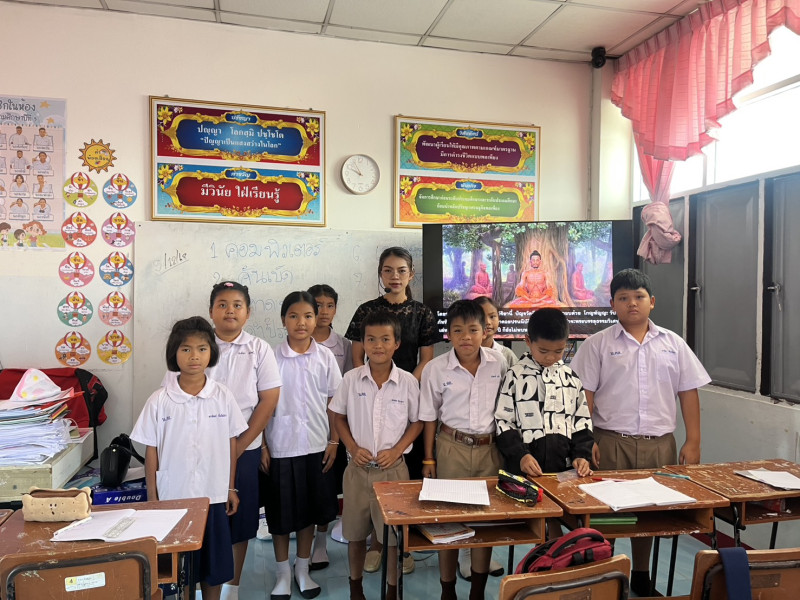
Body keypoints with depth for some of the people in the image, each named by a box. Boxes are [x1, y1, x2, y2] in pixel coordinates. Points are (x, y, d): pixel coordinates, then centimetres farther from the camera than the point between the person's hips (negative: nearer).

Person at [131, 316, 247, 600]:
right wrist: (152, 499, -1)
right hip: (174, 497, -1)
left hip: (214, 496, 1)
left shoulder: (223, 397, -5)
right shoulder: (159, 400, -8)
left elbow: (231, 444, 3)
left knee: (214, 565, 14)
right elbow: (151, 451, -2)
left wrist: (231, 488, 5)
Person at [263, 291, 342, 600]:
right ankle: (283, 573, 28)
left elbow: (333, 402, 3)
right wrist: (261, 445, -5)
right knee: (281, 513, 9)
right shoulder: (273, 357, -6)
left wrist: (334, 441, 1)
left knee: (310, 510, 13)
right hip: (280, 446, -1)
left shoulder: (325, 357, -1)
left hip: (315, 446, 2)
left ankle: (303, 569, 31)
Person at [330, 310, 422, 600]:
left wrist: (396, 450, -11)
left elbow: (417, 421, 2)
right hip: (358, 468, 1)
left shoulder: (408, 381, -8)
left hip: (393, 468, -1)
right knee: (355, 532, 15)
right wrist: (353, 448, -8)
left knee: (393, 533, 7)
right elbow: (339, 417, 5)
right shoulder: (351, 379, -5)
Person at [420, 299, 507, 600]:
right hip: (452, 448, -1)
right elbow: (429, 416, -1)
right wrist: (429, 458, 0)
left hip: (490, 448, 2)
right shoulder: (435, 368, -9)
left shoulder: (499, 363, -5)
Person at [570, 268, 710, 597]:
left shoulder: (673, 343, 7)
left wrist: (693, 442, 4)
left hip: (659, 444, 3)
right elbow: (584, 396, -4)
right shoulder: (597, 344, -2)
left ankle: (641, 576, 37)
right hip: (611, 443, -3)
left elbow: (688, 392, 9)